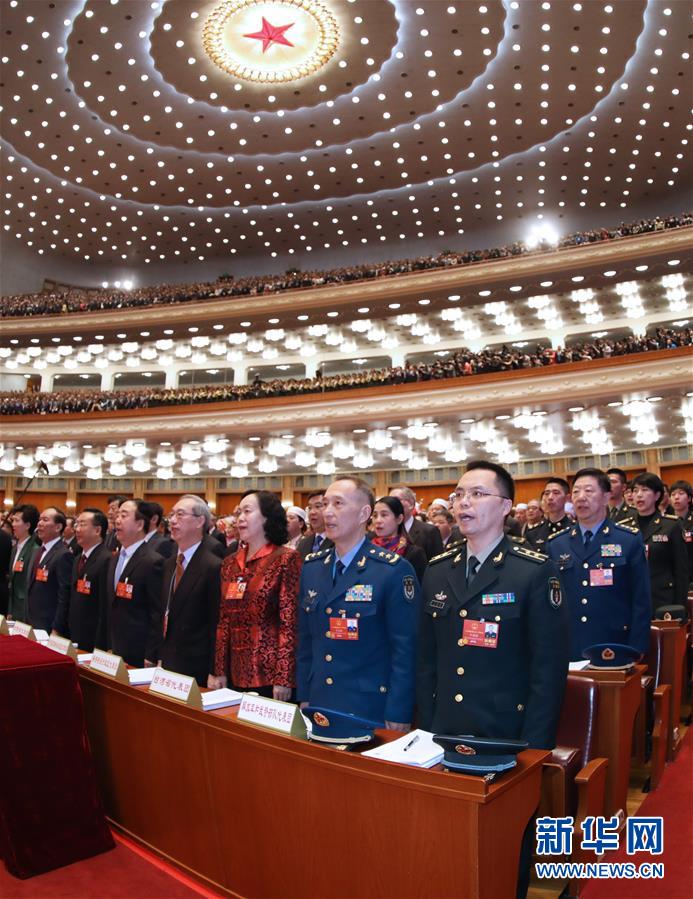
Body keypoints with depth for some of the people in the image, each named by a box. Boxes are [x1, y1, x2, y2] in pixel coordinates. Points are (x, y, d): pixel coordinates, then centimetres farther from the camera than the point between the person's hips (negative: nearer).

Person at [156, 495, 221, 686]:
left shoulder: (214, 566, -15)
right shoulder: (168, 564, 10)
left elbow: (216, 625, -16)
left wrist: (214, 673, -15)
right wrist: (159, 656, 10)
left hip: (196, 669, -7)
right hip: (167, 663, 7)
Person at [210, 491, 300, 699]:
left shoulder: (286, 559, -9)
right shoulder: (230, 563, 9)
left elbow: (290, 621, -12)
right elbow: (224, 621, 11)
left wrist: (283, 679, -15)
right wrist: (219, 671, 7)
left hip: (270, 673, -5)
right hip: (236, 672, 6)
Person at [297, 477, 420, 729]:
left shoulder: (394, 570, -14)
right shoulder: (311, 567, 4)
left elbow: (404, 650, -13)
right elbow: (305, 639, 9)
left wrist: (398, 717, -12)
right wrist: (304, 697, 8)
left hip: (371, 710, -5)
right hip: (318, 705, 5)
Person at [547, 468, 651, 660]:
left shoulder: (630, 540, -3)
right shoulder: (555, 545, 4)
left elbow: (641, 601, -5)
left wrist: (636, 652, -10)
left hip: (615, 650, -2)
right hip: (568, 651, 2)